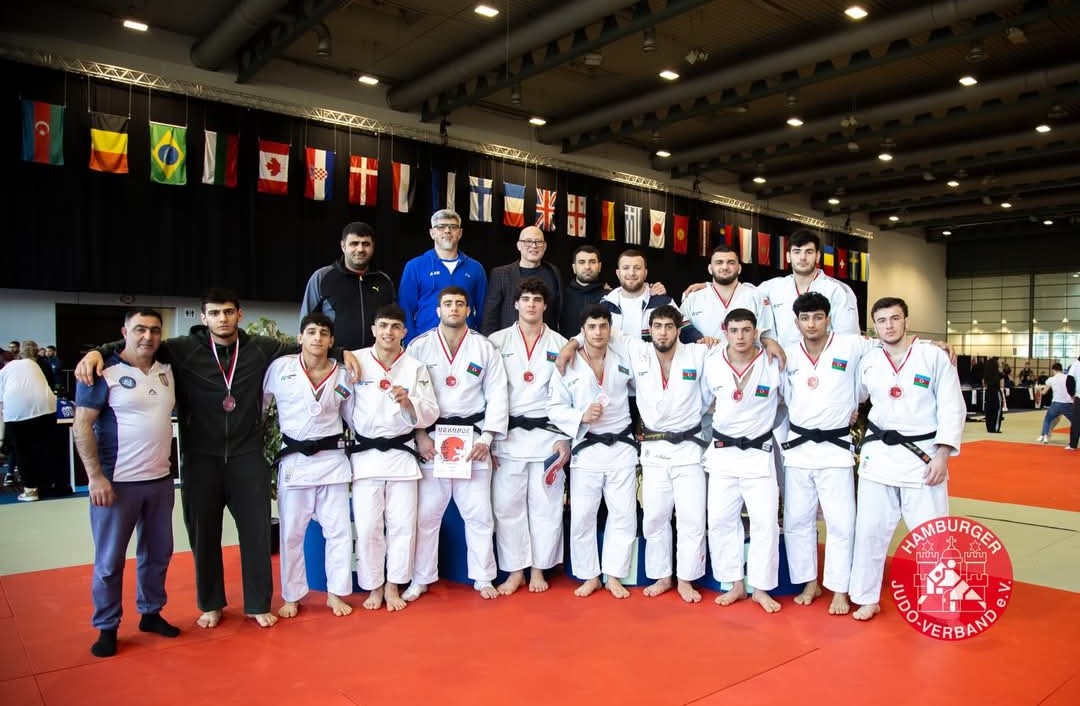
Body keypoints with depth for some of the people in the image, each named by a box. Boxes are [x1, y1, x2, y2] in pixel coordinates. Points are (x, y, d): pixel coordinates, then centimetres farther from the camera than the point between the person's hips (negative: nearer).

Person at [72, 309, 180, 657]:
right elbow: (82, 426, -12)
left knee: (157, 553, 15)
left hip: (161, 480, 5)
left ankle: (151, 613, 31)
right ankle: (107, 628, 20)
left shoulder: (167, 370, 6)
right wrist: (95, 476, -17)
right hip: (117, 482, -5)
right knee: (110, 560, 6)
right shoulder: (103, 372, -9)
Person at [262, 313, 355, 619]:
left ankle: (336, 593, 22)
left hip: (332, 459, 1)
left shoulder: (342, 375, 0)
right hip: (294, 460, -1)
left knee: (339, 530, 5)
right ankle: (291, 596, 26)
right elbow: (258, 404, 5)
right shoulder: (280, 367, -5)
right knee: (291, 533, 9)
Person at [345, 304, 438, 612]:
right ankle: (374, 586, 20)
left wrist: (409, 403, -19)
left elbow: (431, 413, -1)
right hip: (364, 454, -1)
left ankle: (393, 586, 22)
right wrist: (349, 440, 3)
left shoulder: (415, 367, 1)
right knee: (368, 526, 2)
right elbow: (343, 406, 4)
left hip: (402, 453, 1)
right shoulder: (356, 361, -2)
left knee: (402, 524, 5)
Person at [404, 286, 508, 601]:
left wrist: (486, 438, -6)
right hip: (431, 438, 0)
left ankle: (483, 577, 21)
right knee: (426, 513, 4)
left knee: (478, 513, 6)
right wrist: (420, 436, -8)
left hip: (473, 438, 1)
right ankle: (421, 579, 20)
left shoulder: (484, 347, 4)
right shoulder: (419, 347, 2)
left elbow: (497, 395, 1)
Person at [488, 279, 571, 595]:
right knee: (507, 505, 1)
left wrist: (565, 438, 0)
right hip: (508, 435, 0)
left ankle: (538, 569, 21)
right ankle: (515, 571, 17)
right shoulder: (497, 342, 4)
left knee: (545, 505, 5)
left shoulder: (560, 345, 6)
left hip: (547, 434, 0)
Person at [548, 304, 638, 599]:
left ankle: (614, 576, 18)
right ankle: (589, 576, 20)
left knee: (623, 514, 4)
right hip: (586, 449, -2)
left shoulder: (624, 362, 3)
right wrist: (581, 417, -18)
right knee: (582, 516, 3)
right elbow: (555, 409, -4)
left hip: (622, 447, 2)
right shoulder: (568, 366, -4)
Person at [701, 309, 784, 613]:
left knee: (765, 521, -1)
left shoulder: (774, 364, -10)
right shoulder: (712, 364, -4)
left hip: (759, 452, -2)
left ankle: (760, 588, 14)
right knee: (720, 519, 4)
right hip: (722, 452, 2)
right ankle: (735, 585, 18)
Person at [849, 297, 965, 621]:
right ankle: (867, 599, 23)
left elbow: (952, 407, -7)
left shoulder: (934, 355, -5)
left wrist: (943, 454, -13)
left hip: (923, 454, -3)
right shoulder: (868, 360, 3)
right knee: (870, 529, 7)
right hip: (879, 453, 3)